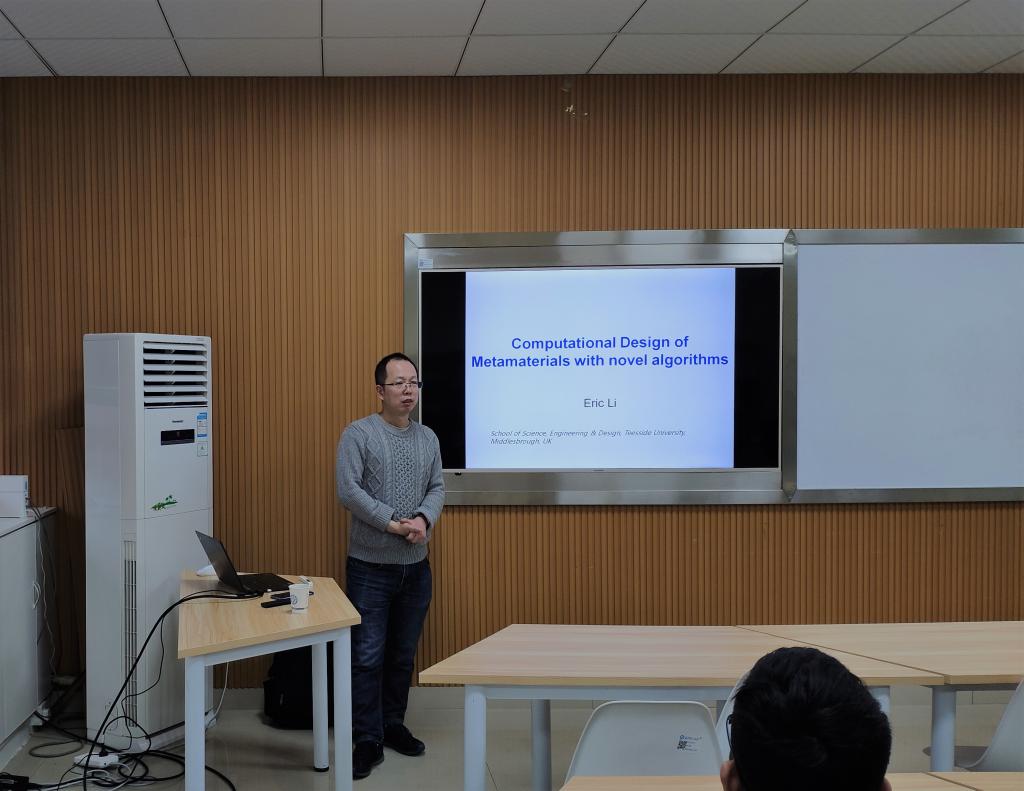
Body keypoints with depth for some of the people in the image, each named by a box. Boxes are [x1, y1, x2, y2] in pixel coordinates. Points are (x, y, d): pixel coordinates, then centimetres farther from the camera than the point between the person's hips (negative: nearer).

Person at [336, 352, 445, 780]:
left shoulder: (428, 438, 9)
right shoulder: (358, 434, -8)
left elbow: (437, 487, 7)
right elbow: (349, 491, -16)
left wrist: (424, 520, -14)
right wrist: (394, 524, -19)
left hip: (416, 567, 5)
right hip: (370, 567, -5)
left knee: (403, 654, 13)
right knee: (368, 657, -3)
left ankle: (393, 725, 27)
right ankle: (368, 742, 6)